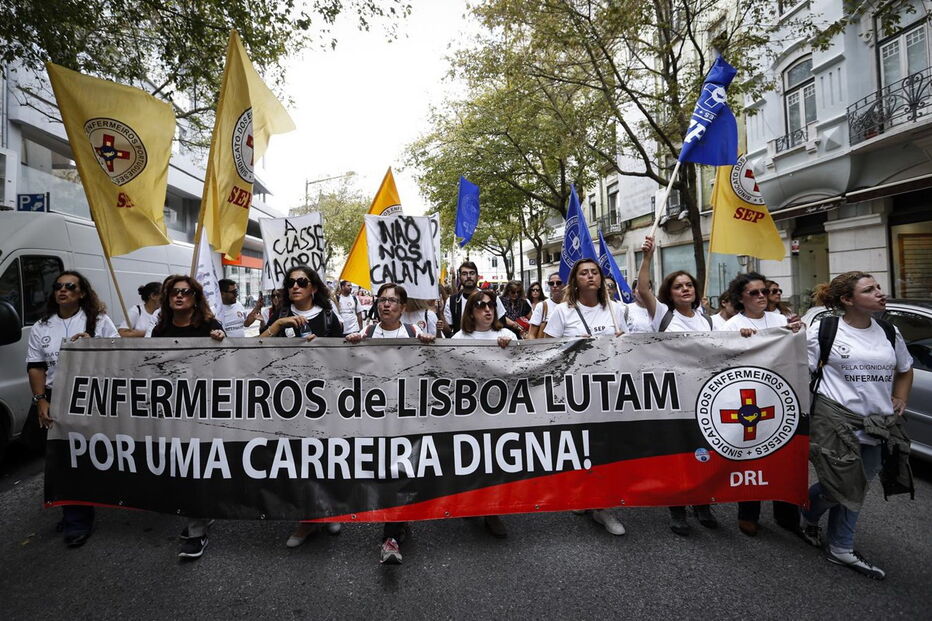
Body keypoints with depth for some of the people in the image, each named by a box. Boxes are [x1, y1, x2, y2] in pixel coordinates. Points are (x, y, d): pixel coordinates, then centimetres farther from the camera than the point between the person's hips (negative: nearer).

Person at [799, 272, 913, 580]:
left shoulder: (889, 332, 9)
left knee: (855, 489, 14)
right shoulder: (823, 330, -7)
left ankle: (841, 549, 29)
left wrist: (900, 399, 12)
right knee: (839, 487, 1)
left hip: (878, 427, 6)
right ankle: (806, 516, 33)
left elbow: (905, 370, 24)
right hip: (834, 421, -5)